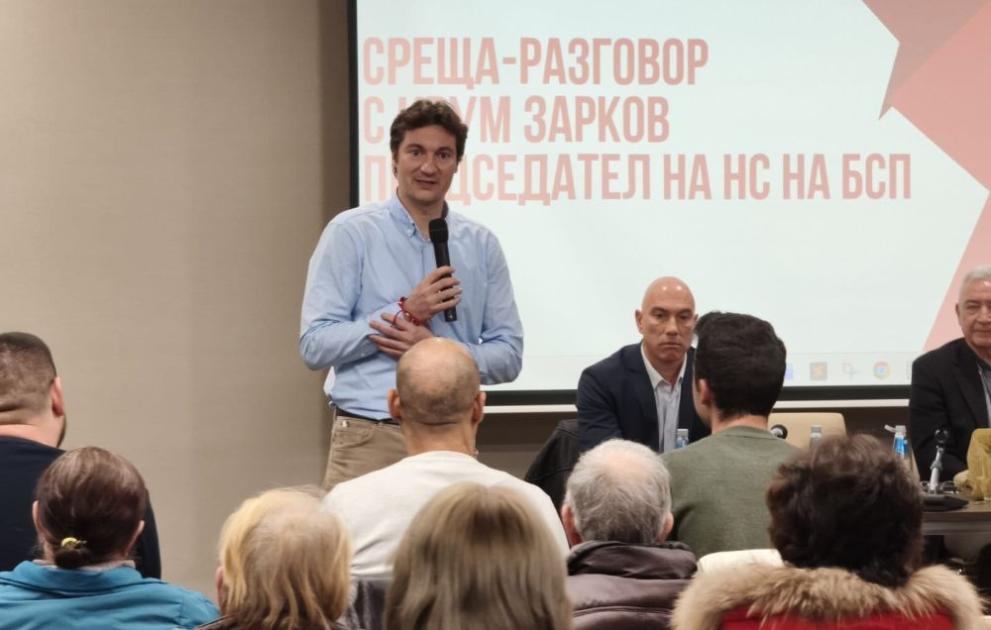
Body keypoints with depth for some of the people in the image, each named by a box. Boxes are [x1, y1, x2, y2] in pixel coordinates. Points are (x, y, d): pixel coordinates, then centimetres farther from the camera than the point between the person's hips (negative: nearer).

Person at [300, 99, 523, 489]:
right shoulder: (351, 233, 1)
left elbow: (508, 356, 8)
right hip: (369, 441, -3)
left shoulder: (482, 246, 10)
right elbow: (315, 344, -5)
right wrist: (406, 312, -12)